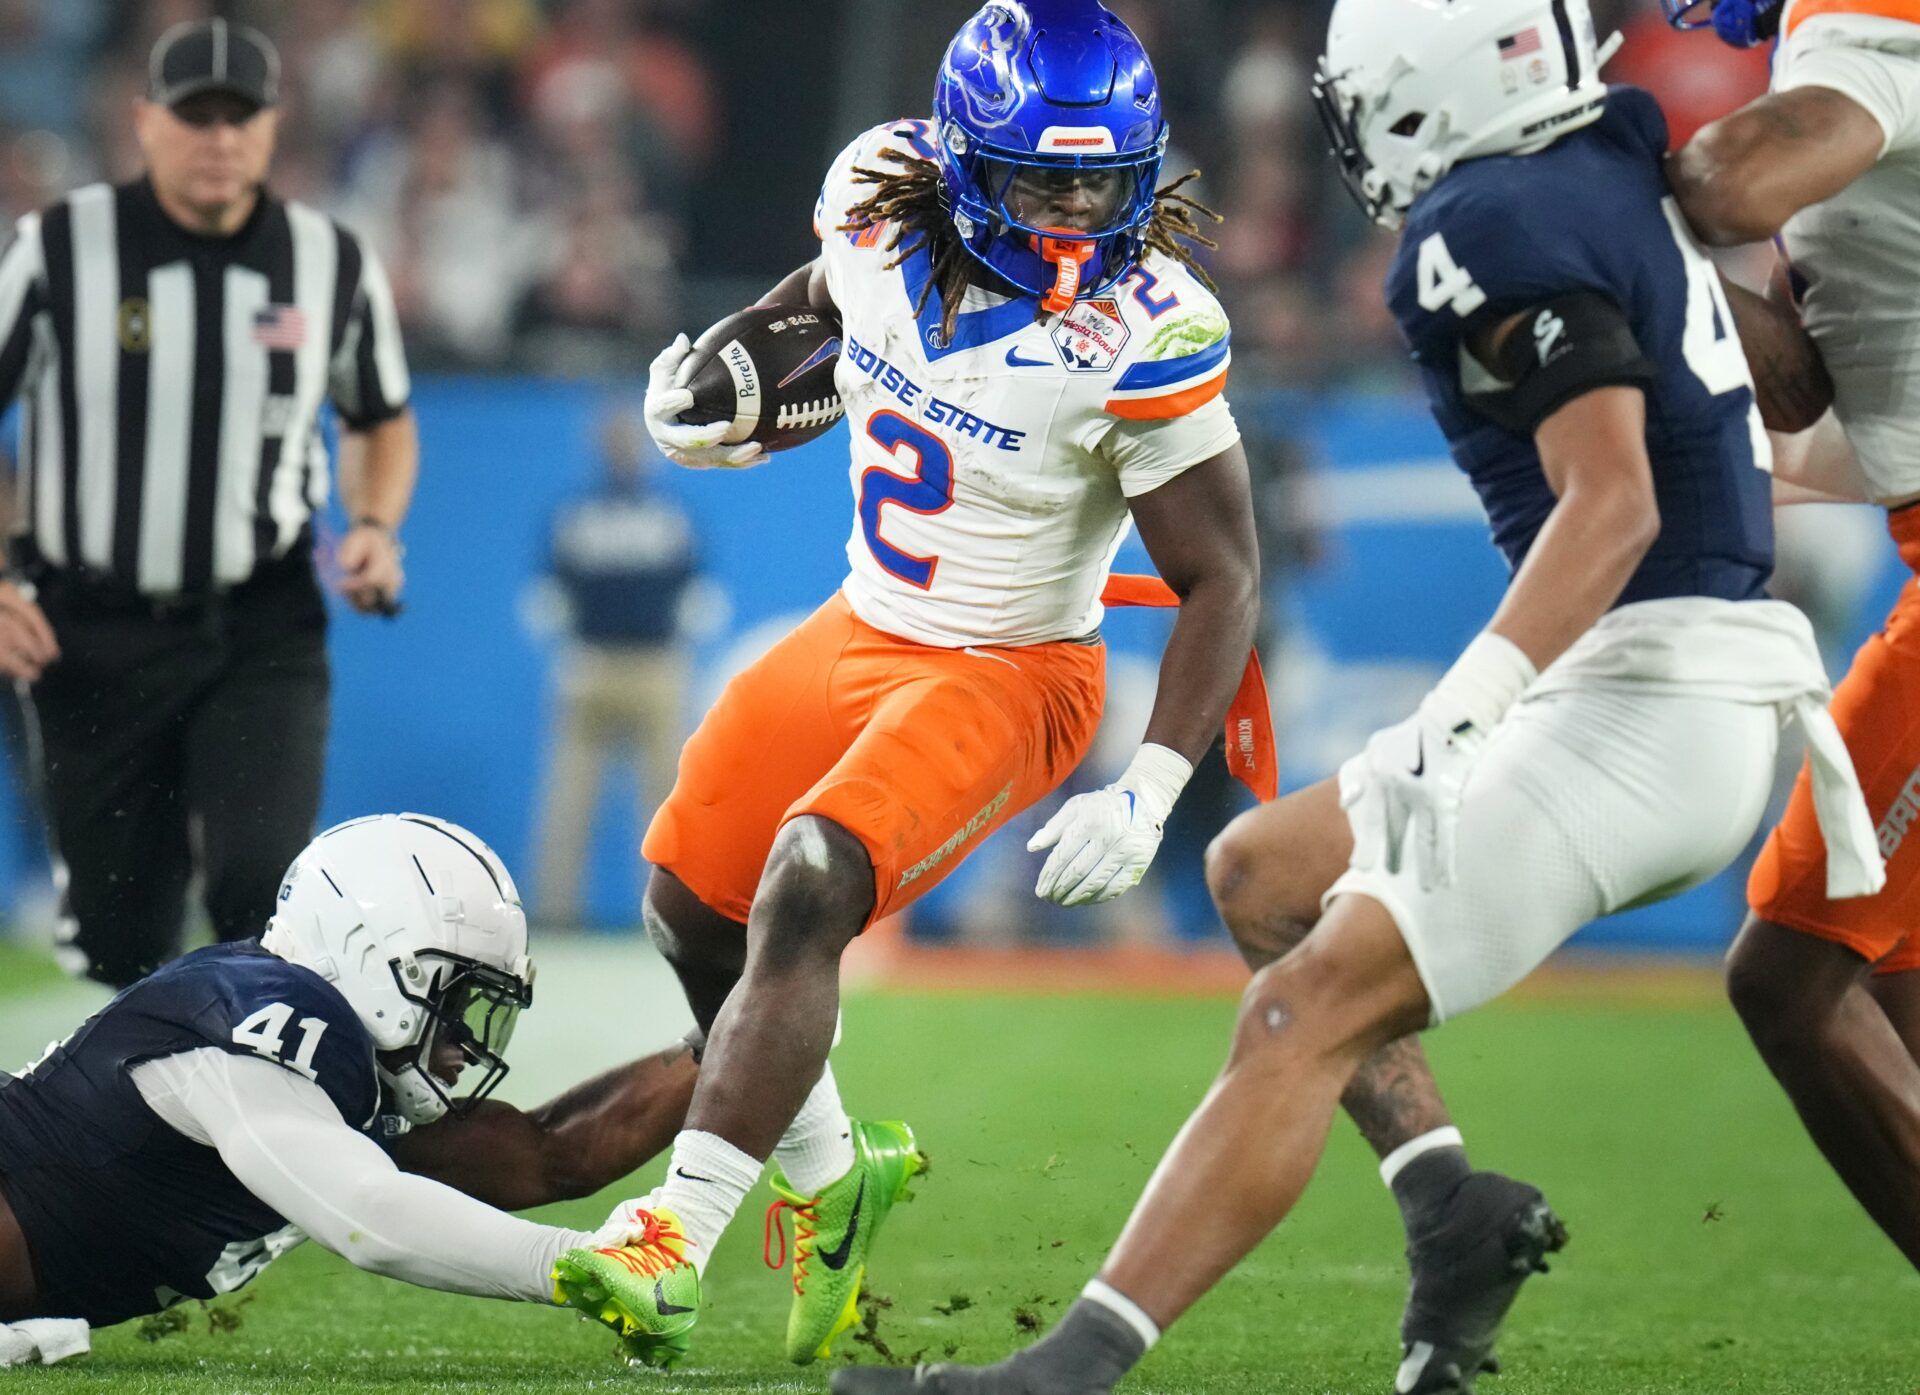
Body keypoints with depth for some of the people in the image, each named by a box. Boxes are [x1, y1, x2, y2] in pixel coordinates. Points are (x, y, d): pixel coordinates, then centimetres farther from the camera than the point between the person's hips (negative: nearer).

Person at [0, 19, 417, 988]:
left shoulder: (333, 263, 1)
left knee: (261, 882, -21)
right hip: (95, 640, 0)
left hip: (264, 628, 1)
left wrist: (375, 526, 0)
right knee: (121, 936, 4)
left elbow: (381, 419, 20)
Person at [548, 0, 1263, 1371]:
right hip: (861, 632, 7)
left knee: (802, 899, -25)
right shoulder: (884, 197, -11)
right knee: (692, 907, 14)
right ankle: (832, 1176, 35)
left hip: (1007, 678, -7)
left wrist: (1147, 797, -29)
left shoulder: (1136, 333, -27)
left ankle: (678, 1242, -23)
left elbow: (1222, 580, -21)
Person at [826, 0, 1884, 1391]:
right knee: (1269, 871, 20)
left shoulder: (1500, 223, -15)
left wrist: (1470, 698, -32)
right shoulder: (1619, 168, 11)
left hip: (1643, 698, -10)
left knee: (1307, 1013, -15)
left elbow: (1613, 501, -23)